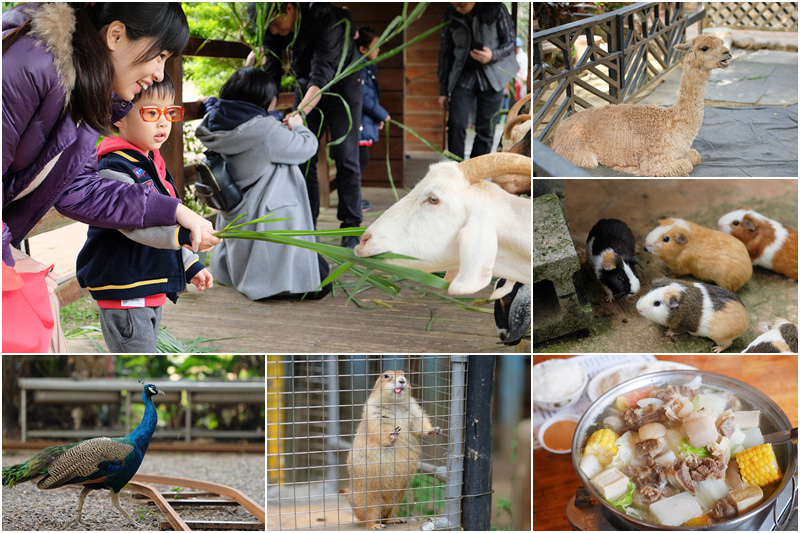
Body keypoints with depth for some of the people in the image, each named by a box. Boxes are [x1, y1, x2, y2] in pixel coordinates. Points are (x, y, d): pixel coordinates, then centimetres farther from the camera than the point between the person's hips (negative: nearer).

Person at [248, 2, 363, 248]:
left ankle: (351, 230, -2)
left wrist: (300, 112, -53)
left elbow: (322, 74, -41)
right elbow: (270, 75, -13)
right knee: (303, 160, -1)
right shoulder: (273, 31, -17)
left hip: (342, 87, -4)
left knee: (346, 159, -7)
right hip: (306, 88, 5)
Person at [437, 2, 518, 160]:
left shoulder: (496, 10, -9)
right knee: (456, 124, -14)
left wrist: (493, 55, -24)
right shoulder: (450, 16, -1)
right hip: (464, 76, 1)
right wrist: (443, 90, 9)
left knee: (485, 129, 0)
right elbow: (446, 52, 7)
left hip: (492, 77, -1)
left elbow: (510, 42, -1)